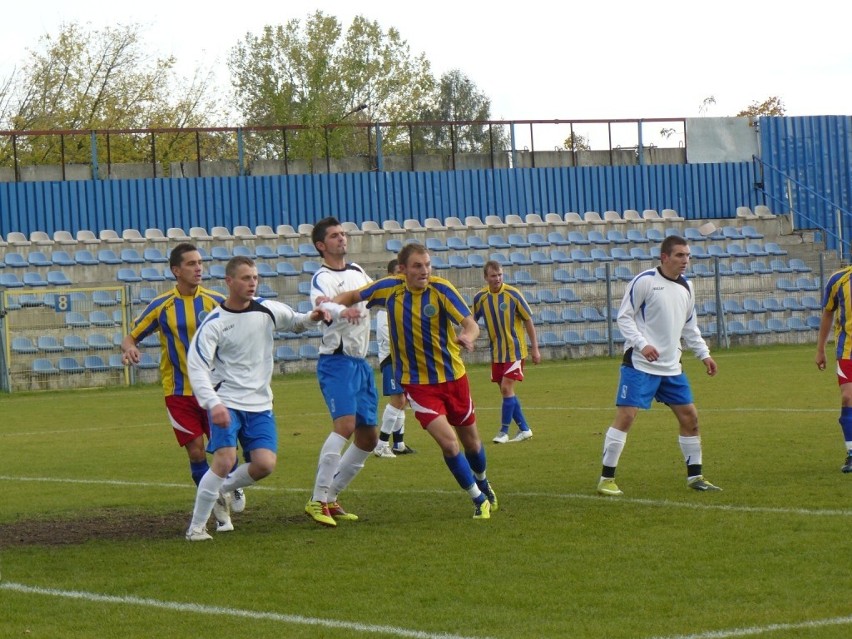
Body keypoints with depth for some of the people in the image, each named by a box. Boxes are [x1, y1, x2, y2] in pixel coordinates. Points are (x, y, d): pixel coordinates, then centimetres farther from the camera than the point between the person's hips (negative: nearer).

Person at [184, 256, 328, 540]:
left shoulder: (268, 310, 1)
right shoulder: (214, 323, -10)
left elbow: (294, 322, 21)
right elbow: (197, 367, -16)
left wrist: (311, 318, -4)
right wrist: (213, 404, -30)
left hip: (260, 404, 4)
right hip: (226, 402, -4)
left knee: (265, 464, -12)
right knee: (225, 460, -22)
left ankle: (221, 491, 19)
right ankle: (196, 527, -9)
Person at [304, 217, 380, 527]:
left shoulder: (357, 271, 15)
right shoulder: (322, 278, -10)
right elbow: (322, 305, -32)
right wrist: (341, 310, -53)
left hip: (361, 362, 8)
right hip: (337, 362, -8)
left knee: (368, 437, 9)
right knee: (345, 424, -24)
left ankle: (331, 497, 19)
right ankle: (317, 501, -21)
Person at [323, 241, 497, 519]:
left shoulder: (441, 289, -15)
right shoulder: (390, 288, -10)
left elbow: (471, 324, -21)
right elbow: (353, 296, 6)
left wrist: (467, 336, -45)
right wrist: (331, 304, -15)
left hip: (452, 376, 1)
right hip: (417, 383, -1)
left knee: (470, 440, 16)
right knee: (448, 441, -15)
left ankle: (482, 484, 47)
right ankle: (479, 500, 3)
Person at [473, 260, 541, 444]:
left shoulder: (513, 294, -12)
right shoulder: (480, 297, -3)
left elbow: (528, 320, -6)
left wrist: (535, 348, -5)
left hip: (515, 350, -4)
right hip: (496, 352, 4)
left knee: (506, 388, -11)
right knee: (506, 391, 7)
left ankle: (504, 432, -1)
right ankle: (524, 429, 20)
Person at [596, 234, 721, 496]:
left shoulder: (686, 287, 12)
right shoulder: (644, 281, -10)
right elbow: (624, 317, -9)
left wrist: (703, 354, 16)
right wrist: (642, 344, -21)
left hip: (671, 367, 7)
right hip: (639, 364, -7)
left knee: (689, 416, 8)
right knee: (625, 416, -12)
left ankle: (695, 476, 20)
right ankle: (606, 479, -6)